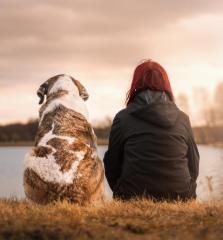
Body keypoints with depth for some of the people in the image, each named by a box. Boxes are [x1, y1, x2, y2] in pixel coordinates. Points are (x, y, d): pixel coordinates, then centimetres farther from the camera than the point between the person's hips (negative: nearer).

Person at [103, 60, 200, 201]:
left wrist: (123, 195, 22)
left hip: (133, 199, -2)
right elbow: (194, 167, 12)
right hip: (179, 200, 2)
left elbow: (112, 166, 7)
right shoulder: (183, 119, 6)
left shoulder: (123, 118, 0)